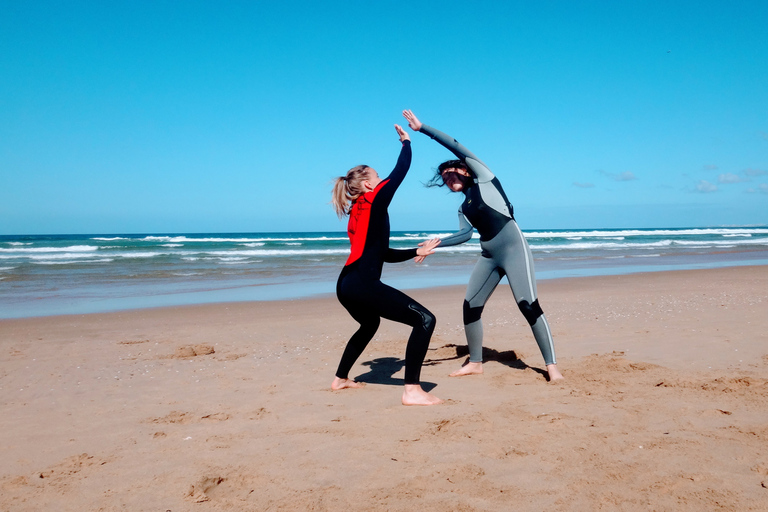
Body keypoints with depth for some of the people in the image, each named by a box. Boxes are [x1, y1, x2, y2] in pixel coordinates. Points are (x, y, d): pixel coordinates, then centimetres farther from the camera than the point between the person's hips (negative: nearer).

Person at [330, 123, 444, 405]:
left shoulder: (357, 214, 23)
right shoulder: (374, 200, 0)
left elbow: (384, 254, 25)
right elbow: (401, 170, 7)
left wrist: (416, 252, 22)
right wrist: (406, 140, 24)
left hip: (346, 285, 10)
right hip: (363, 284, -10)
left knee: (370, 324, 37)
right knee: (424, 320, -10)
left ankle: (341, 378, 46)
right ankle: (412, 390, -15)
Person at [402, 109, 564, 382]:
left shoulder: (483, 178, 4)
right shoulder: (463, 208, 18)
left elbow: (456, 147, -2)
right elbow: (466, 234, 2)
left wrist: (422, 128, -2)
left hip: (513, 248, -7)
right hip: (489, 256, 8)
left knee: (528, 305, -14)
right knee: (470, 306, 4)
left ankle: (551, 365, -9)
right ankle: (475, 363, 17)